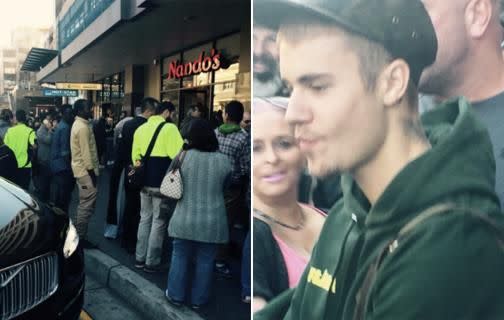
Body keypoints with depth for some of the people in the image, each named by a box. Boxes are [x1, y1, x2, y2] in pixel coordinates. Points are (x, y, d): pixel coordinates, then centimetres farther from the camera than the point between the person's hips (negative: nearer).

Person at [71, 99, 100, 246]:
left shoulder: (79, 124, 15)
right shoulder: (83, 127, -18)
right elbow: (86, 153, -21)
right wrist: (92, 172, -19)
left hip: (82, 169, 11)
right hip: (86, 170, -11)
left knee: (85, 204, 17)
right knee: (87, 204, -4)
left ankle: (79, 233, 25)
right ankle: (80, 237, 2)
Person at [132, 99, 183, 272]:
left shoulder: (140, 129, 9)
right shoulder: (169, 128, -10)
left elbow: (135, 156, 12)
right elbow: (179, 154, -17)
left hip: (145, 181, 6)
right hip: (162, 183, -6)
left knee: (145, 219, 17)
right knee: (158, 222, 3)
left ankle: (140, 258, 22)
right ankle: (152, 262, 8)